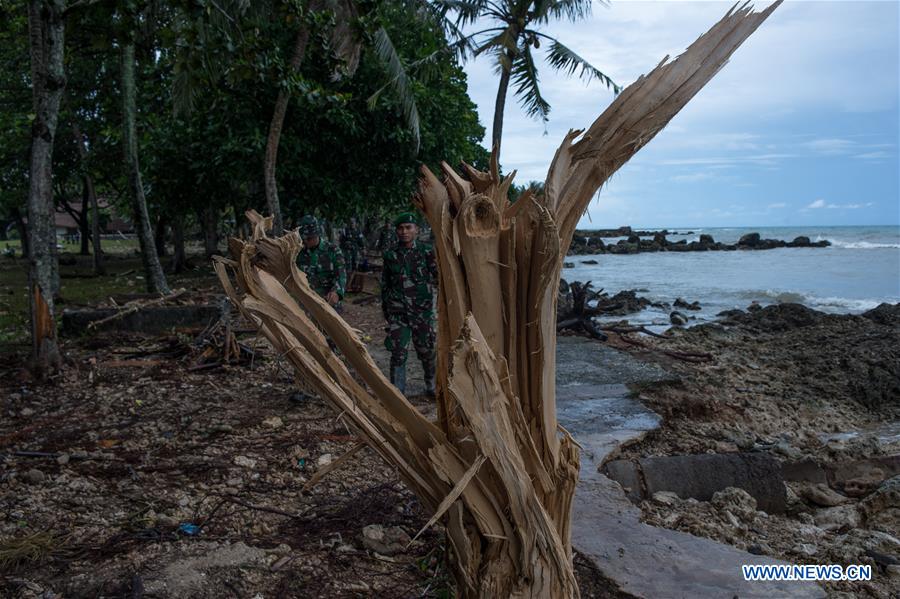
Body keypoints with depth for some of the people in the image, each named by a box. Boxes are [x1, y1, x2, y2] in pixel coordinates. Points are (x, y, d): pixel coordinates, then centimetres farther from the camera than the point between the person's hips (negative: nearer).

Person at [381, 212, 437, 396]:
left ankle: (431, 386, 30)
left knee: (426, 351, 10)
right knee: (398, 353, -1)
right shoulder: (390, 255, 4)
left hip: (422, 311, -1)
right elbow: (385, 283, 14)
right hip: (397, 312, 1)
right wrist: (385, 307, 16)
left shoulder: (426, 252, -2)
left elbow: (438, 276, 0)